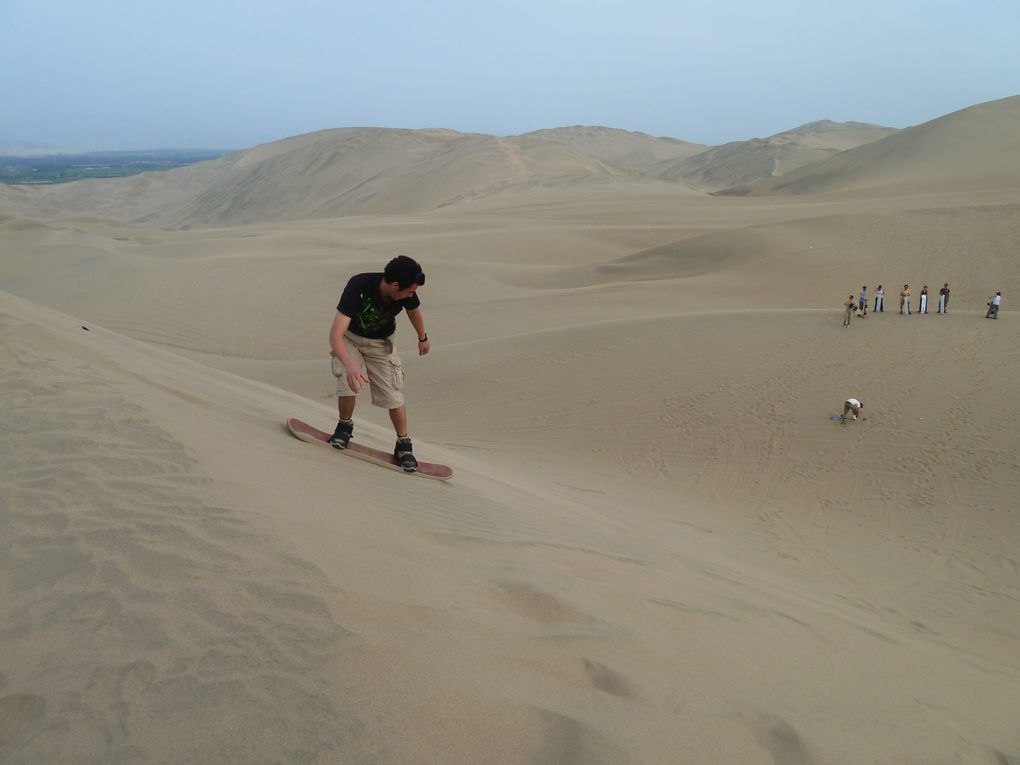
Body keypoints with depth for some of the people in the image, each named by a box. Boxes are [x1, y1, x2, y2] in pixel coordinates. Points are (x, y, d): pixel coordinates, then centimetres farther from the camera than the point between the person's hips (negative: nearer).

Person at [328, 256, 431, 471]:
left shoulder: (407, 294, -24)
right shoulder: (358, 286, -37)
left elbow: (414, 311, 5)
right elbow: (335, 335, -43)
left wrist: (423, 338, 21)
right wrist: (350, 365, -59)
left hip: (380, 343, 2)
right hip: (350, 338, -2)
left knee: (393, 395, -8)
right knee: (348, 385, -23)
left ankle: (403, 445, 14)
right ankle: (345, 426, 10)